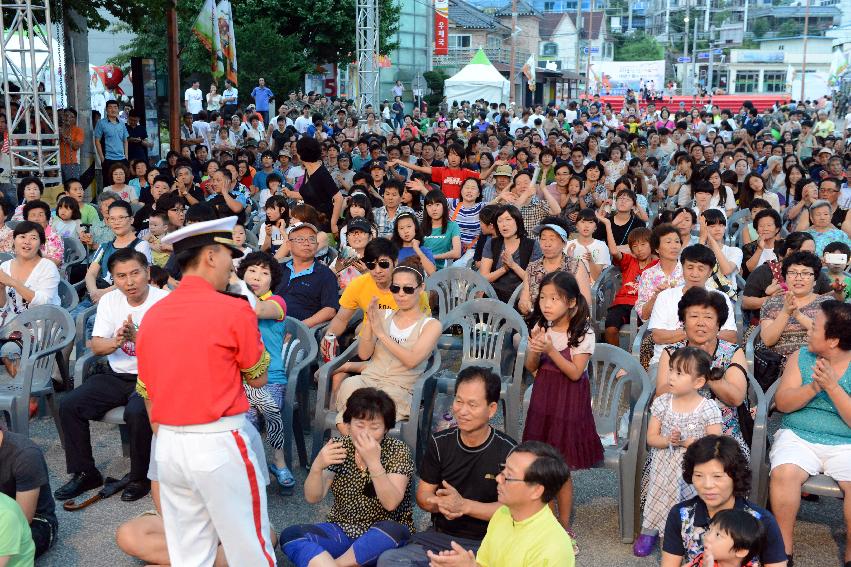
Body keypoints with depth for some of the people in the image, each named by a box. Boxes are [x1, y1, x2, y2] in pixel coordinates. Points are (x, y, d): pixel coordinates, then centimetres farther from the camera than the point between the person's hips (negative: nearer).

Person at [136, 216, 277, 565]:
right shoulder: (234, 309, -11)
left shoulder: (152, 316, 6)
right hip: (219, 443, -6)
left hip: (168, 446, 6)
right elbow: (258, 378, 1)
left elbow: (147, 392, 13)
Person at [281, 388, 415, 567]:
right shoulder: (340, 446, -1)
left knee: (392, 530, -36)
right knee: (290, 535, -20)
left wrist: (373, 463, -31)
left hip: (384, 538, -2)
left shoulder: (398, 451, -8)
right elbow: (312, 498, -7)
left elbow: (391, 503, -20)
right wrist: (317, 466, -26)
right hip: (342, 532, 2)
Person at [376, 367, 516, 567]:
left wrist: (464, 505, -21)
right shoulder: (440, 442, 3)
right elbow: (423, 494, 6)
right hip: (439, 535, 3)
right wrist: (440, 504, -17)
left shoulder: (507, 452, -10)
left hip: (484, 543, -3)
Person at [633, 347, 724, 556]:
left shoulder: (708, 409, -8)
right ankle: (650, 530, 15)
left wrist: (686, 441, -19)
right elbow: (651, 438, 4)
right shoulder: (662, 403, 1)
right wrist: (668, 441, -16)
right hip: (664, 466, 3)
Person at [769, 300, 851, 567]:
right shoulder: (801, 356, 3)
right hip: (798, 436, 1)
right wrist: (813, 387, -19)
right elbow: (782, 403, -3)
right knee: (784, 473, -29)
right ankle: (785, 544, -9)